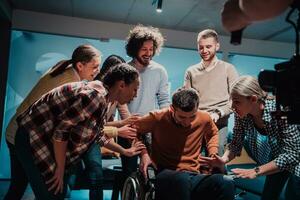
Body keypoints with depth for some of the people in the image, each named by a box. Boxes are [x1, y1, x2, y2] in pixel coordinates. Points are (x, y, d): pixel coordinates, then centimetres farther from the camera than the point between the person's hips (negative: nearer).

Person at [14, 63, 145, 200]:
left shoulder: (102, 99, 6)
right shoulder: (97, 95, -26)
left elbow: (98, 135, 19)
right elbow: (61, 131, -27)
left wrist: (124, 151, 24)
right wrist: (60, 169, -17)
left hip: (48, 142, 10)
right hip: (33, 139, -9)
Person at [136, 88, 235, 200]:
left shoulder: (204, 118, 4)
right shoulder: (158, 118, -6)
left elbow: (213, 134, 28)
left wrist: (213, 154, 12)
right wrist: (143, 153, -7)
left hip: (194, 176, 2)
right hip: (166, 177, -2)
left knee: (226, 186, -31)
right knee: (181, 180, -41)